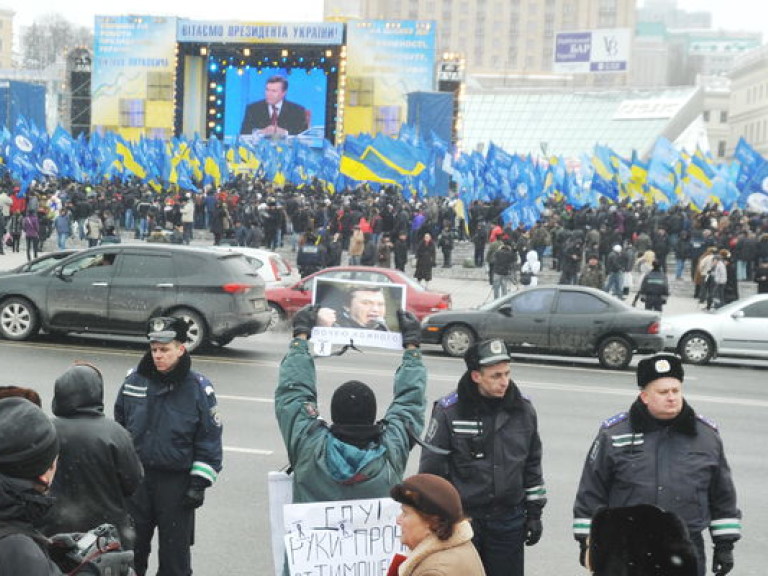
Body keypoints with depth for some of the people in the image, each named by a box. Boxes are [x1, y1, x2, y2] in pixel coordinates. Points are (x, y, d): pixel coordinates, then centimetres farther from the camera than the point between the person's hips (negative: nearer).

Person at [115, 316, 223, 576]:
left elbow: (209, 440, -6)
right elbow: (118, 426, 13)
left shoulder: (198, 388, -10)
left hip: (177, 481, -3)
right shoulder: (134, 380, 0)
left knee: (175, 548, 7)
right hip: (136, 478, 3)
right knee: (131, 545, 14)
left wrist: (199, 483, -9)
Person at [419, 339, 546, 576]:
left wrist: (534, 513, 12)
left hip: (509, 520, 3)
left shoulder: (523, 410, 1)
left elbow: (532, 465, 12)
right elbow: (431, 469, -6)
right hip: (460, 519, -3)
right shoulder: (449, 411, -11)